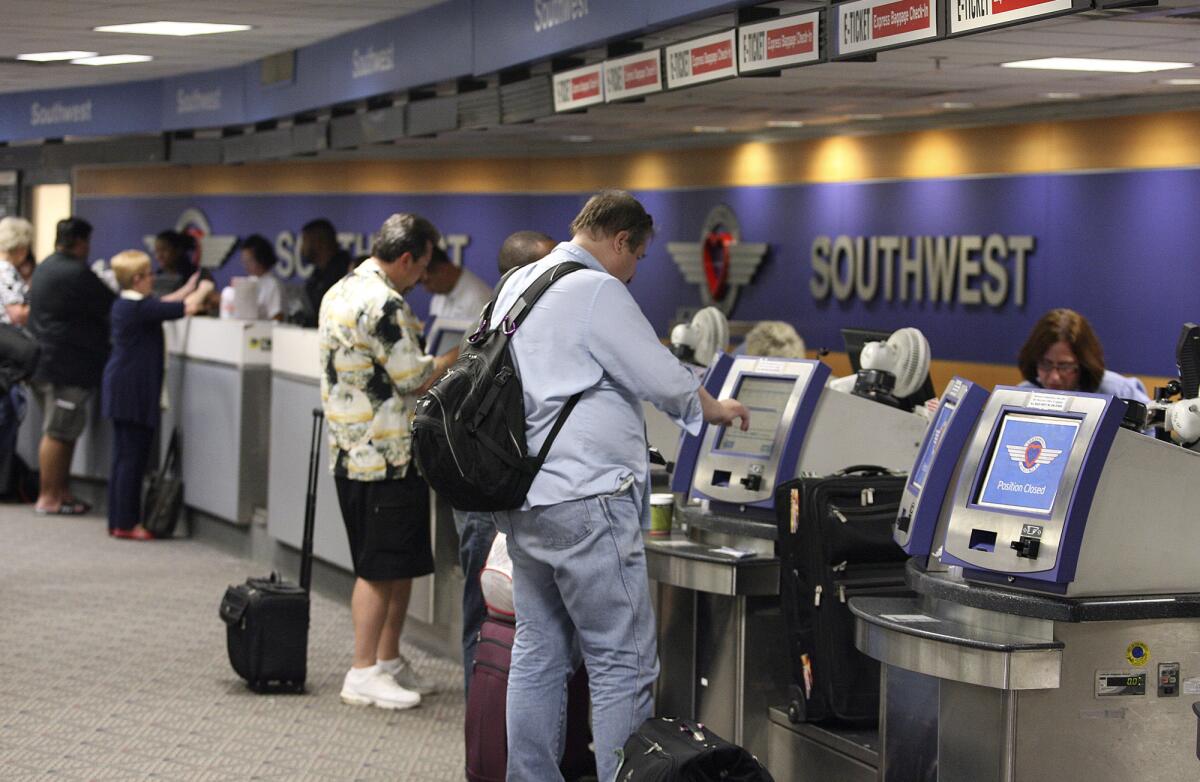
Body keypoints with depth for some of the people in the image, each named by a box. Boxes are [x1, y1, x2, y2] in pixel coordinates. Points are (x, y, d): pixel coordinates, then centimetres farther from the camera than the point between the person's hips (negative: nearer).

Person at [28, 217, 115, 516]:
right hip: (68, 365, -10)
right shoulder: (76, 273, -17)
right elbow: (111, 307, -12)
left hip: (45, 361, 10)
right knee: (58, 432, -6)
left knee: (64, 431, 15)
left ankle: (61, 491, 19)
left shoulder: (45, 268, 15)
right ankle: (48, 497, -2)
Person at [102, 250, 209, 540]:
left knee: (124, 457, 13)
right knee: (132, 457, -5)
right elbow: (187, 308, -17)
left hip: (122, 388, 10)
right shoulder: (140, 308, -18)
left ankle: (118, 521, 17)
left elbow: (162, 306, 26)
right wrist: (203, 290, 1)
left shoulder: (124, 304, 10)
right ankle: (126, 524, -2)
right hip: (134, 391, -10)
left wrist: (189, 288, 27)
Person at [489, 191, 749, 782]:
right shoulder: (597, 291, -13)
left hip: (522, 502, 9)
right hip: (584, 499, -9)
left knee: (538, 655, 13)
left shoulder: (516, 285, 15)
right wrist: (715, 408, 10)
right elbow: (662, 378, -9)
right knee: (623, 664, -4)